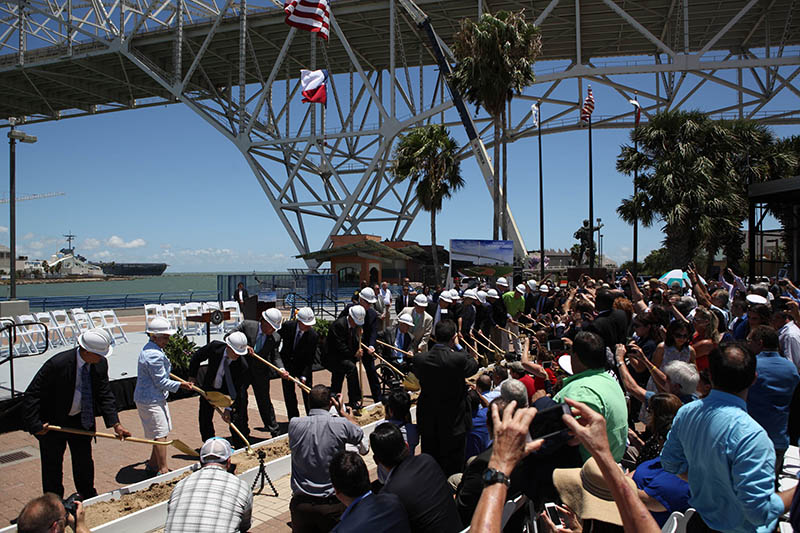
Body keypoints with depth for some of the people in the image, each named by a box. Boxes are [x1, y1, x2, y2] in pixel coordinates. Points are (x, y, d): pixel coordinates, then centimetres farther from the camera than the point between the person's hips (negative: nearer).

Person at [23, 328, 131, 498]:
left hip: (82, 420, 4)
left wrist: (116, 424, -16)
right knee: (52, 465, 10)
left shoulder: (100, 363, -15)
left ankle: (89, 499, 36)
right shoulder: (57, 363, -30)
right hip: (52, 422, -4)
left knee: (84, 462, 15)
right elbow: (32, 394, -20)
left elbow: (105, 395, -8)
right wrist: (35, 425, -21)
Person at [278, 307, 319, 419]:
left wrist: (304, 376, -24)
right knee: (288, 393, 3)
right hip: (287, 363, 1)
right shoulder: (287, 326, -19)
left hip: (303, 365, -1)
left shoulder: (314, 335, -23)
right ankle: (293, 419, 15)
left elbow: (310, 359, -17)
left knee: (308, 393, 3)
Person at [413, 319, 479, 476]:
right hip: (454, 421, -3)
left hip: (428, 421, 4)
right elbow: (474, 366, -3)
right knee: (453, 463, 13)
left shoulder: (419, 359, -14)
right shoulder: (458, 359, -24)